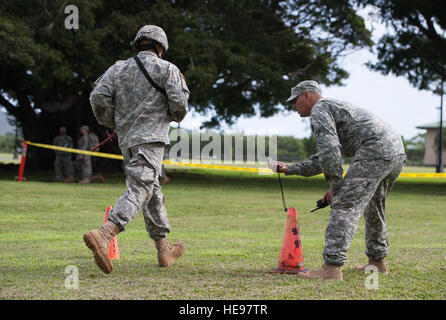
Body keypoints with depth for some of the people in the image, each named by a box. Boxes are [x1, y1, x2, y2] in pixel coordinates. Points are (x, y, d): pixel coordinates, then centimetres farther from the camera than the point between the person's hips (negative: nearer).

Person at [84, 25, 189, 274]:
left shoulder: (119, 68, 13)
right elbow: (179, 104, -7)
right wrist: (175, 116, 15)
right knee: (139, 190, -16)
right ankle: (104, 235, -37)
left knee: (153, 192, 16)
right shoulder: (166, 69, 2)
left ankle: (164, 249, 24)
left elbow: (98, 97, 2)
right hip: (151, 138, -6)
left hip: (126, 140, 6)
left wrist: (113, 123, 16)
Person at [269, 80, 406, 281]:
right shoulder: (335, 107, 34)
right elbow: (324, 159, 37)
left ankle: (332, 266, -22)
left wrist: (335, 185, -11)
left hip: (375, 150, -10)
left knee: (345, 205, -14)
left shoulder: (319, 109, 3)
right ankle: (377, 261, 35)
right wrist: (290, 169, 35)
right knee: (372, 206, 25)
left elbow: (330, 148, -13)